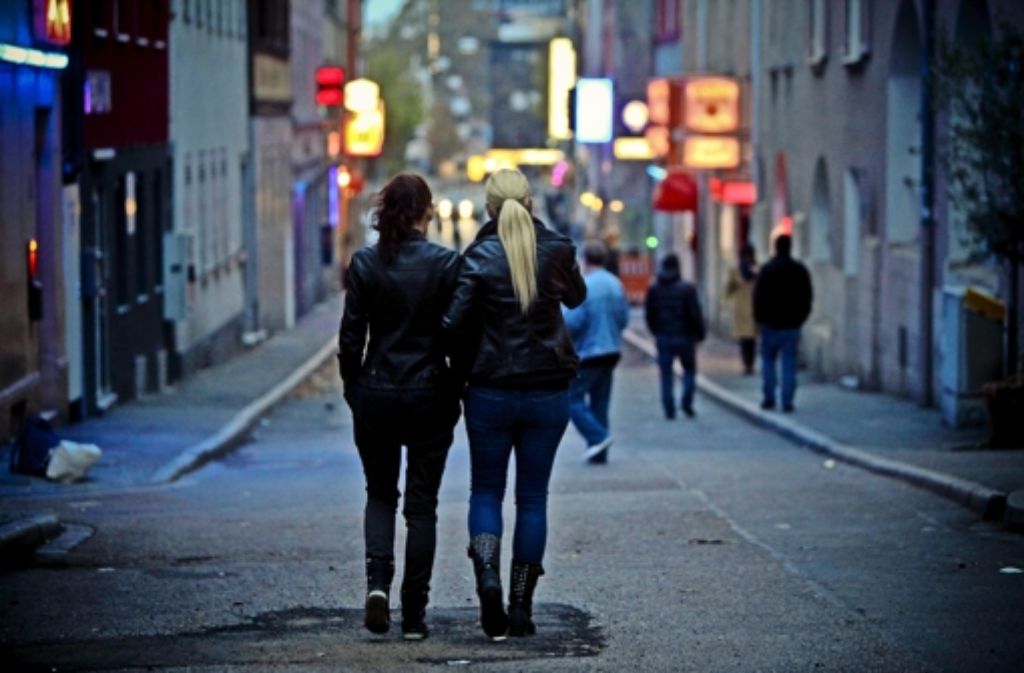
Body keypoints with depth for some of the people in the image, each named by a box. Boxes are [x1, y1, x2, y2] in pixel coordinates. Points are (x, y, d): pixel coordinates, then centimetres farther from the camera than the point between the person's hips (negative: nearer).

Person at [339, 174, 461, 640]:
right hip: (430, 396, -1)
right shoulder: (446, 263, -8)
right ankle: (414, 614, 6)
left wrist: (353, 388, 10)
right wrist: (459, 388, 7)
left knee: (380, 494, 17)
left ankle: (377, 580, -8)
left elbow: (351, 337, -3)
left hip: (376, 395, 1)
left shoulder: (365, 263, -5)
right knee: (422, 504, 7)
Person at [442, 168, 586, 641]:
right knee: (532, 497, 10)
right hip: (548, 392, 2)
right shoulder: (556, 250, -2)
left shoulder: (479, 256, -9)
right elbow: (576, 297, 18)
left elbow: (453, 326, -15)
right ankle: (521, 607, 10)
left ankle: (487, 575, -15)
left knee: (486, 491, 11)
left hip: (490, 392, -2)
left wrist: (479, 343, 5)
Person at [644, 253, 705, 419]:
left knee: (666, 375, 7)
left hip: (663, 338, 2)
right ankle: (687, 402, -1)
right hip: (684, 337, -2)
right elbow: (695, 314, -11)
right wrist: (700, 334, 3)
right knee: (689, 370, 14)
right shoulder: (686, 289, -11)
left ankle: (669, 410, 4)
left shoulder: (653, 289, -1)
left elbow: (649, 315, 4)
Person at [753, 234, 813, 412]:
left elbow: (759, 297, -9)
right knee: (789, 364, 2)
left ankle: (769, 398, 7)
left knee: (768, 361, 10)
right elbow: (808, 297, 7)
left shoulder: (767, 270, -9)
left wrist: (759, 318, 4)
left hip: (771, 324, -2)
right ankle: (787, 401, -2)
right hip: (792, 324, 2)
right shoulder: (800, 270, 2)